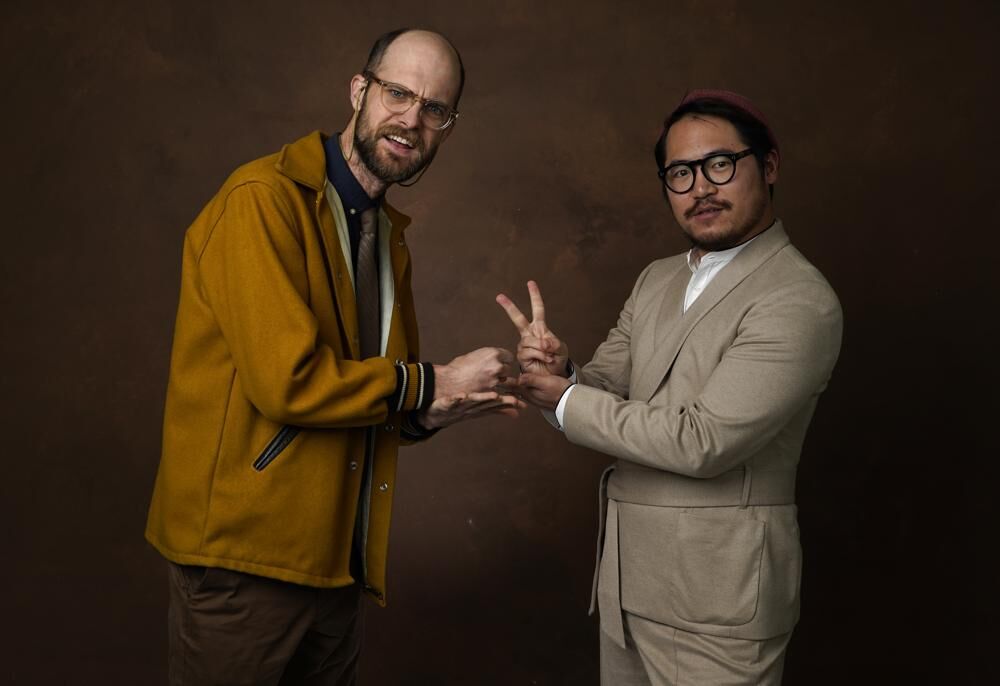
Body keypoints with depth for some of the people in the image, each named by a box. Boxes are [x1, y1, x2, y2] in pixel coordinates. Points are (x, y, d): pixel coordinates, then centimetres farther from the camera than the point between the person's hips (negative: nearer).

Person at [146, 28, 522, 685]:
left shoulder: (390, 235, 12)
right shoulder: (263, 199, -14)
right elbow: (287, 380, -22)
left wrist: (431, 411, -6)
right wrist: (432, 381, -12)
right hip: (245, 556, -7)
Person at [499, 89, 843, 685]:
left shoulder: (801, 302, -17)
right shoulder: (657, 281, 8)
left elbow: (701, 441, -23)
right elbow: (607, 389, 8)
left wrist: (566, 400, -16)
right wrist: (560, 369, -14)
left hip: (716, 595, -7)